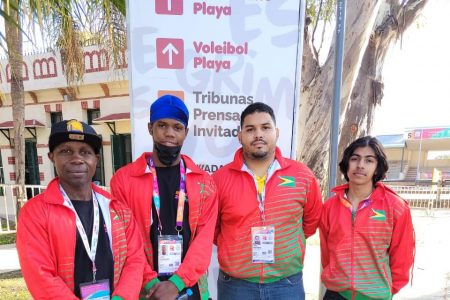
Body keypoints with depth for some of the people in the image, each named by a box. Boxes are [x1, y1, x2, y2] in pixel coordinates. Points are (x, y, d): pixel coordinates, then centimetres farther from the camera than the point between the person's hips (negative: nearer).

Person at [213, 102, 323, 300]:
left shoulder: (303, 175, -5)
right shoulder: (220, 178, -8)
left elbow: (312, 220, 10)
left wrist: (288, 243, 9)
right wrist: (233, 248, 5)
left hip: (288, 283, 1)